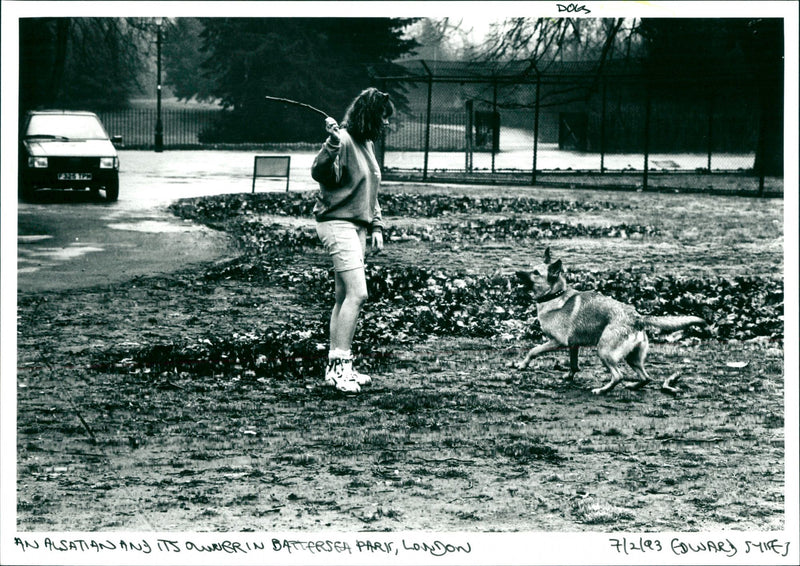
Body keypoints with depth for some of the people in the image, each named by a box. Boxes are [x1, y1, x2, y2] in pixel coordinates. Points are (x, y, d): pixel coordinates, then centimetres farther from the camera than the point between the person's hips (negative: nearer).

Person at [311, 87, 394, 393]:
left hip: (357, 227, 9)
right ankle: (339, 363, -15)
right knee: (356, 293, -17)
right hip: (337, 223, -9)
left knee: (344, 297, 9)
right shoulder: (345, 140, -13)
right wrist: (332, 143, -40)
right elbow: (320, 173, -26)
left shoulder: (367, 144, 16)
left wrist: (376, 225, 18)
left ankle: (337, 367, 13)